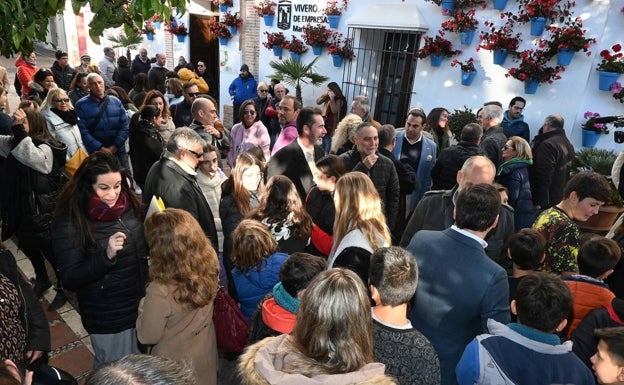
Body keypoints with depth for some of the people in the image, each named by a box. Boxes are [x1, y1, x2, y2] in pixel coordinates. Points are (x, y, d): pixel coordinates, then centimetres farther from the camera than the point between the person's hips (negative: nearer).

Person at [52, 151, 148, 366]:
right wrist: (106, 256, -32)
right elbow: (69, 280, -18)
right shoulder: (69, 222, -18)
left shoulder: (130, 205, -4)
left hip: (143, 305, 5)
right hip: (109, 318, -5)